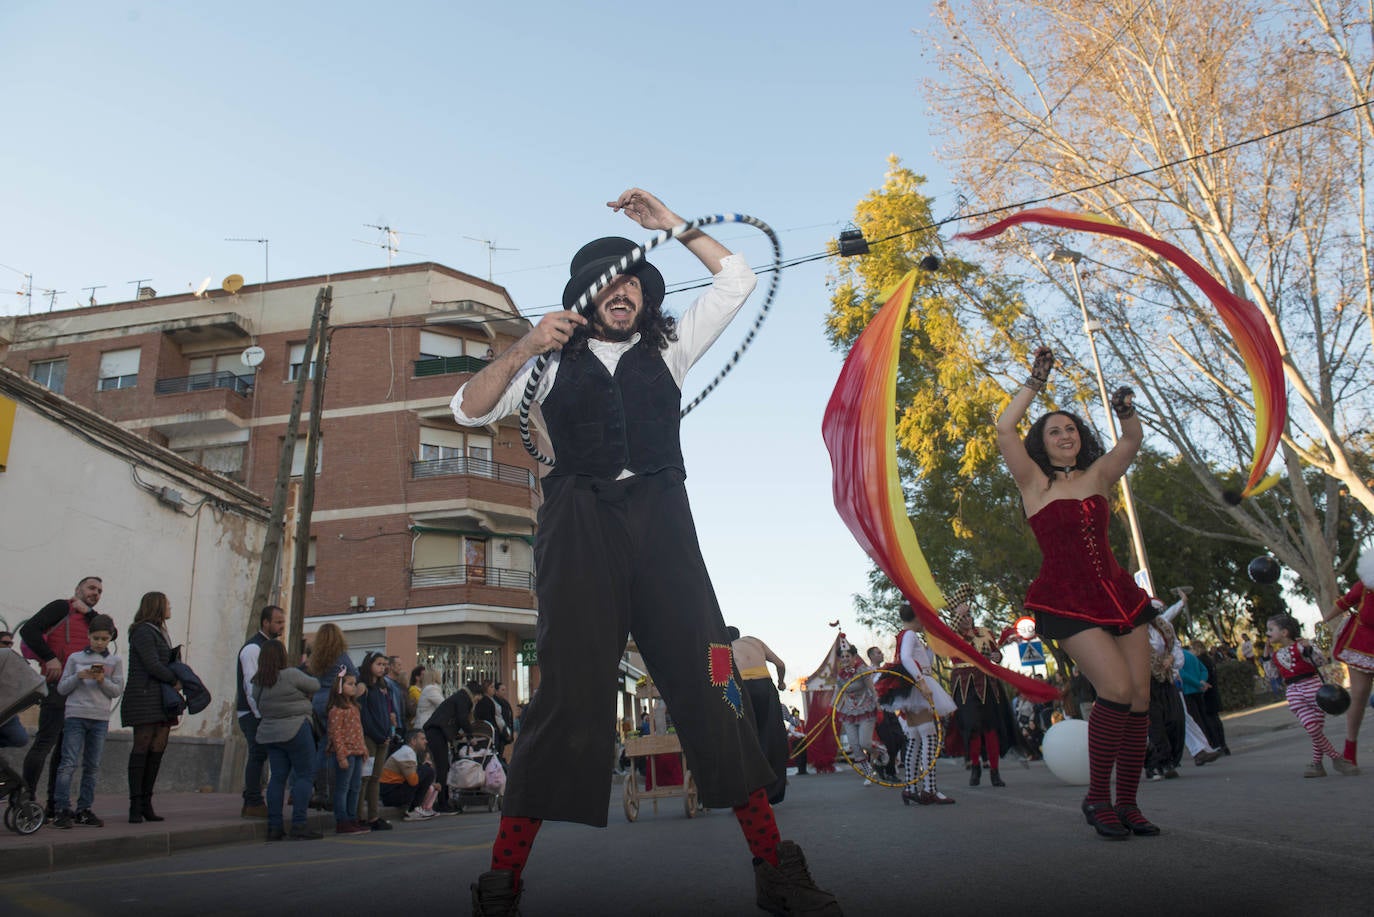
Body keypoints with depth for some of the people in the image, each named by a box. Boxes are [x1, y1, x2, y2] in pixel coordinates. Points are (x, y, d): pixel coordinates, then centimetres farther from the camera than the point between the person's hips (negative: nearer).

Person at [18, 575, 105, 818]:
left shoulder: (92, 618, 22)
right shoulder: (61, 607, 0)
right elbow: (28, 630, -10)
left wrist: (88, 611, 1)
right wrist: (50, 658, -15)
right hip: (58, 686, -8)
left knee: (66, 748, 10)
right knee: (45, 743, -12)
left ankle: (55, 806, 15)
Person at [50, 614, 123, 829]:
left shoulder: (115, 661, 9)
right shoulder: (75, 658, 8)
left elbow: (118, 691, 5)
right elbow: (61, 688, 7)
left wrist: (103, 681, -12)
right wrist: (78, 677, -10)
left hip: (100, 718, 2)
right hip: (75, 715, -1)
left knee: (92, 766, 5)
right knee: (68, 764, -8)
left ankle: (84, 810, 11)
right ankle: (63, 810, -5)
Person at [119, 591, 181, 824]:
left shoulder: (159, 632, 21)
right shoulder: (143, 632, -8)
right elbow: (152, 665, -15)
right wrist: (175, 681, -6)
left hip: (161, 700, 9)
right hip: (144, 698, -9)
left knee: (158, 749, 4)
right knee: (142, 748, -7)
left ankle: (146, 803, 8)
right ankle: (135, 805, -3)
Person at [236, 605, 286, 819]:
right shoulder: (253, 648, -13)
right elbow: (252, 685, -18)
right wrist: (261, 714, -19)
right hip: (252, 713, -9)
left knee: (258, 756, 9)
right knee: (258, 755, -8)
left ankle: (252, 802, 14)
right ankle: (253, 803, -3)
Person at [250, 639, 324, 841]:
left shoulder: (257, 682, 7)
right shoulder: (290, 675, -13)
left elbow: (258, 705, 13)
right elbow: (315, 685, -2)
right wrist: (305, 695, 19)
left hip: (268, 732, 7)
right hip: (295, 730, -7)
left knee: (277, 777, 9)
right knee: (303, 775, -1)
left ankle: (274, 826, 9)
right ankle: (299, 825, -4)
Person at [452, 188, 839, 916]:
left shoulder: (667, 349, 22)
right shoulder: (553, 360, 16)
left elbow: (736, 280, 22)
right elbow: (470, 409, 9)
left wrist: (669, 222, 18)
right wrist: (524, 348, -5)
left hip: (660, 521, 2)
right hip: (580, 525, -2)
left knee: (705, 679, -6)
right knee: (568, 688, -9)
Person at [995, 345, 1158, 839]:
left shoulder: (1097, 475, 12)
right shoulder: (1033, 481, 1)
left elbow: (1133, 440, 3)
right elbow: (1004, 430, -11)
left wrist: (1126, 411, -17)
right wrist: (1035, 382, -6)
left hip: (1117, 592, 5)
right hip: (1067, 601, -5)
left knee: (1140, 695, -1)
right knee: (1116, 688, -19)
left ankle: (1127, 803, 10)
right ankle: (1097, 798, -5)